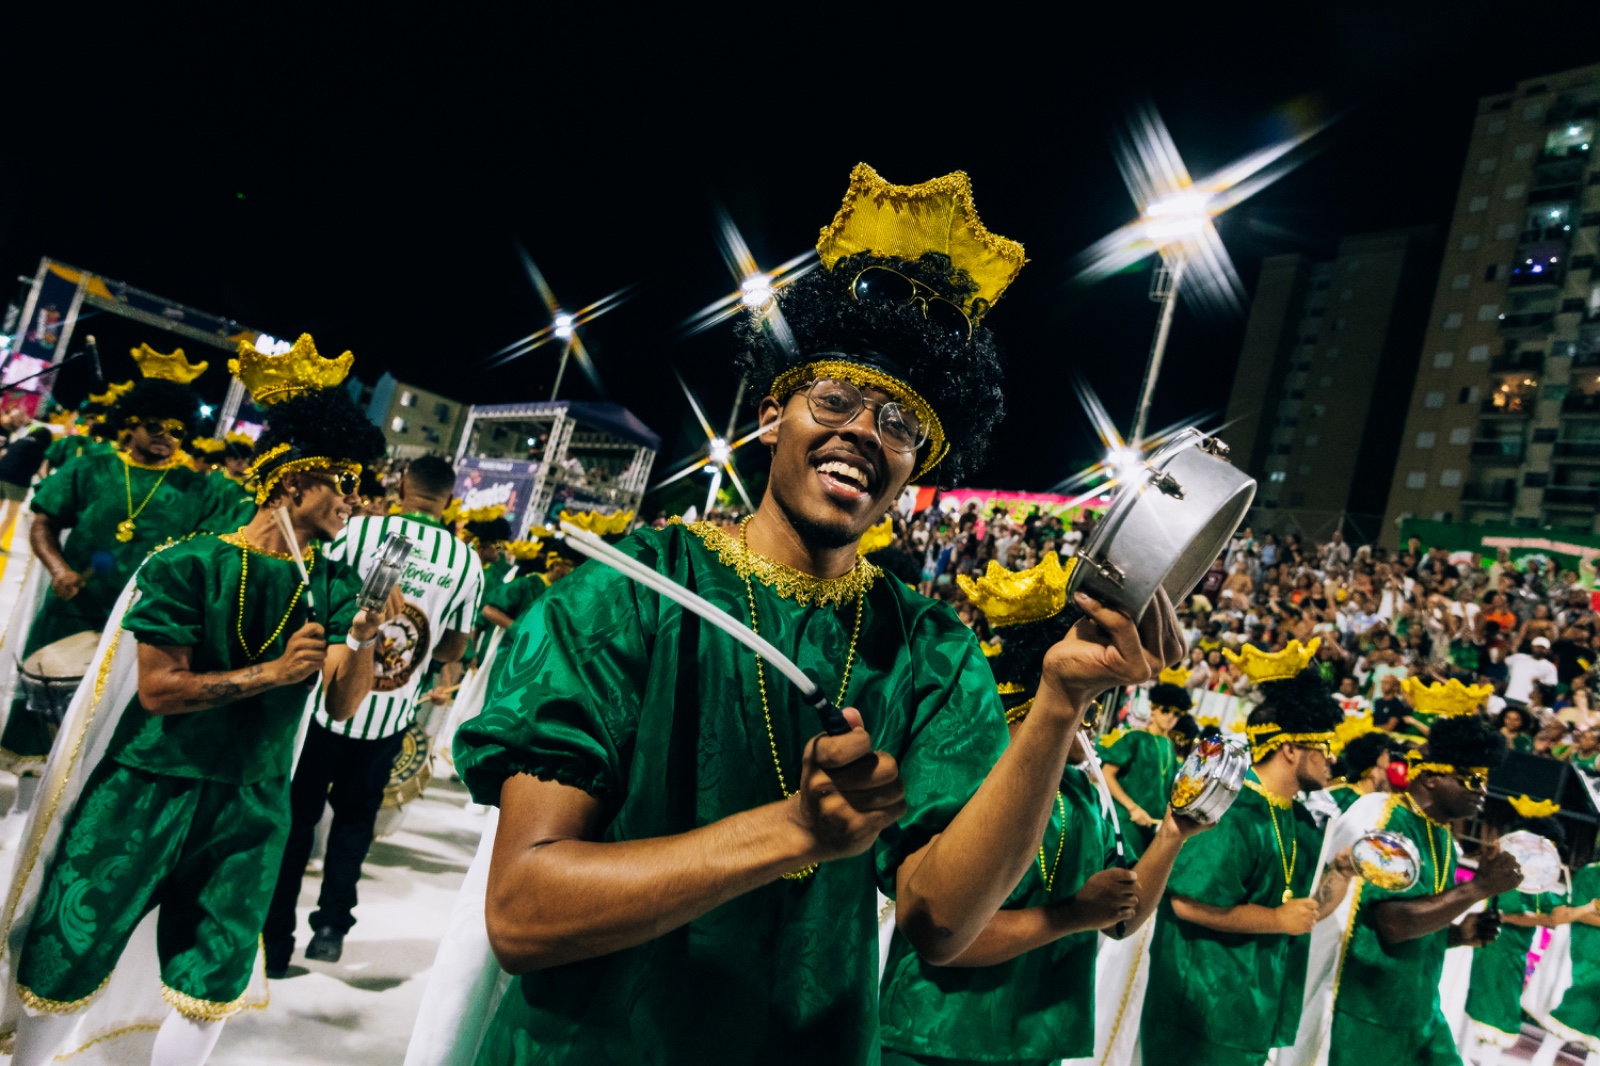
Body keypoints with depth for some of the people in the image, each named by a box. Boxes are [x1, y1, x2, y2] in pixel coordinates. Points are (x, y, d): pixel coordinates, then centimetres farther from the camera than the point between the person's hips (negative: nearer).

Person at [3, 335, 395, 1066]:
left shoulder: (333, 585, -3)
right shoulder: (189, 565, -11)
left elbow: (343, 704, -10)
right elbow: (158, 689, -15)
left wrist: (361, 638, -29)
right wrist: (271, 673, -23)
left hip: (250, 805, 3)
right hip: (148, 788, -2)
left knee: (211, 982, 11)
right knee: (69, 956, 7)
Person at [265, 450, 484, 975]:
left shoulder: (360, 530, -11)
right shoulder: (466, 562, -4)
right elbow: (454, 649, 6)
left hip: (331, 698, -2)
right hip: (391, 716, 2)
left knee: (296, 815, 11)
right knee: (354, 819, 21)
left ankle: (275, 940, 18)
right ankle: (331, 924, 22)